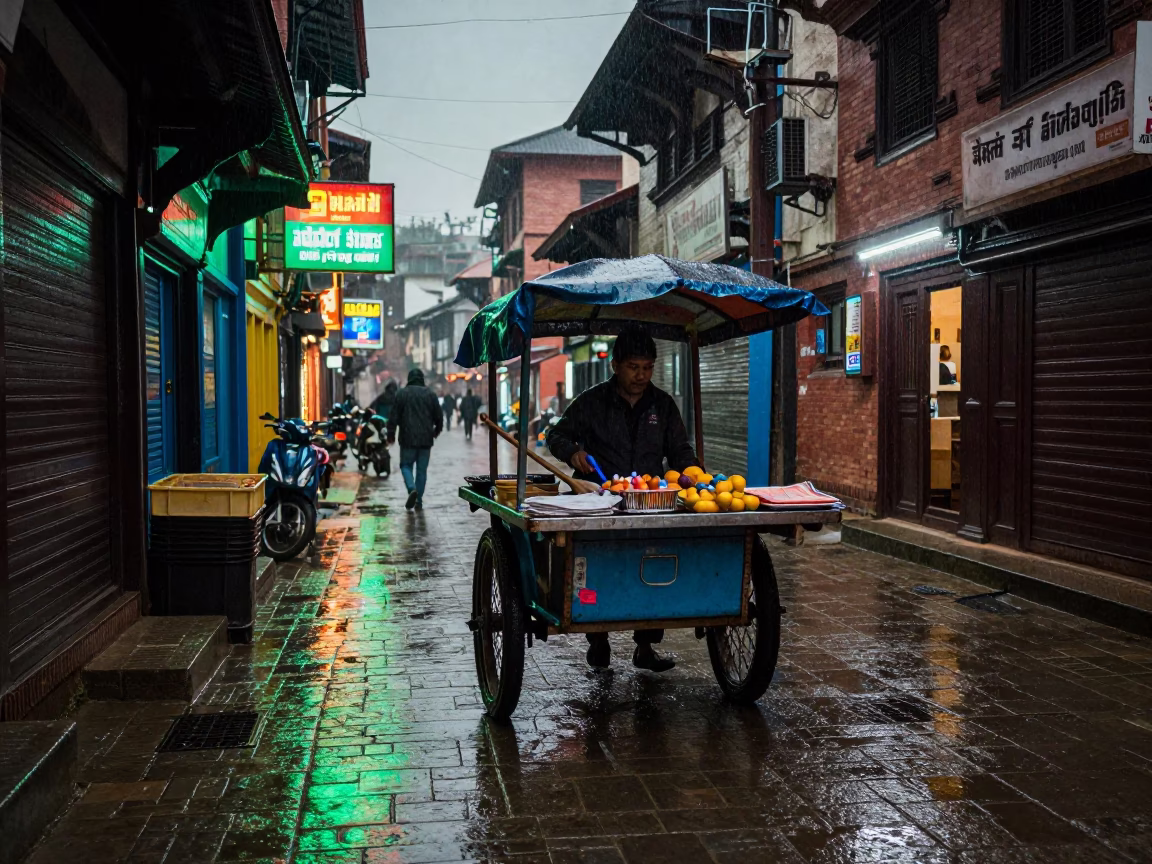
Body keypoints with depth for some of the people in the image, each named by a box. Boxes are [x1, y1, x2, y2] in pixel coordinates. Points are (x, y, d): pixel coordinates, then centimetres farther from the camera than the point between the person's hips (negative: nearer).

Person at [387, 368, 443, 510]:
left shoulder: (402, 394, -1)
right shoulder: (430, 395, 5)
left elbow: (393, 417, -3)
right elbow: (439, 417, 8)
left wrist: (391, 435, 8)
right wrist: (436, 431, 27)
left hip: (408, 439, -2)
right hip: (426, 440, 2)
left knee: (406, 465, 10)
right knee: (422, 469, 8)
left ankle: (412, 489, -16)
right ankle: (419, 501, 7)